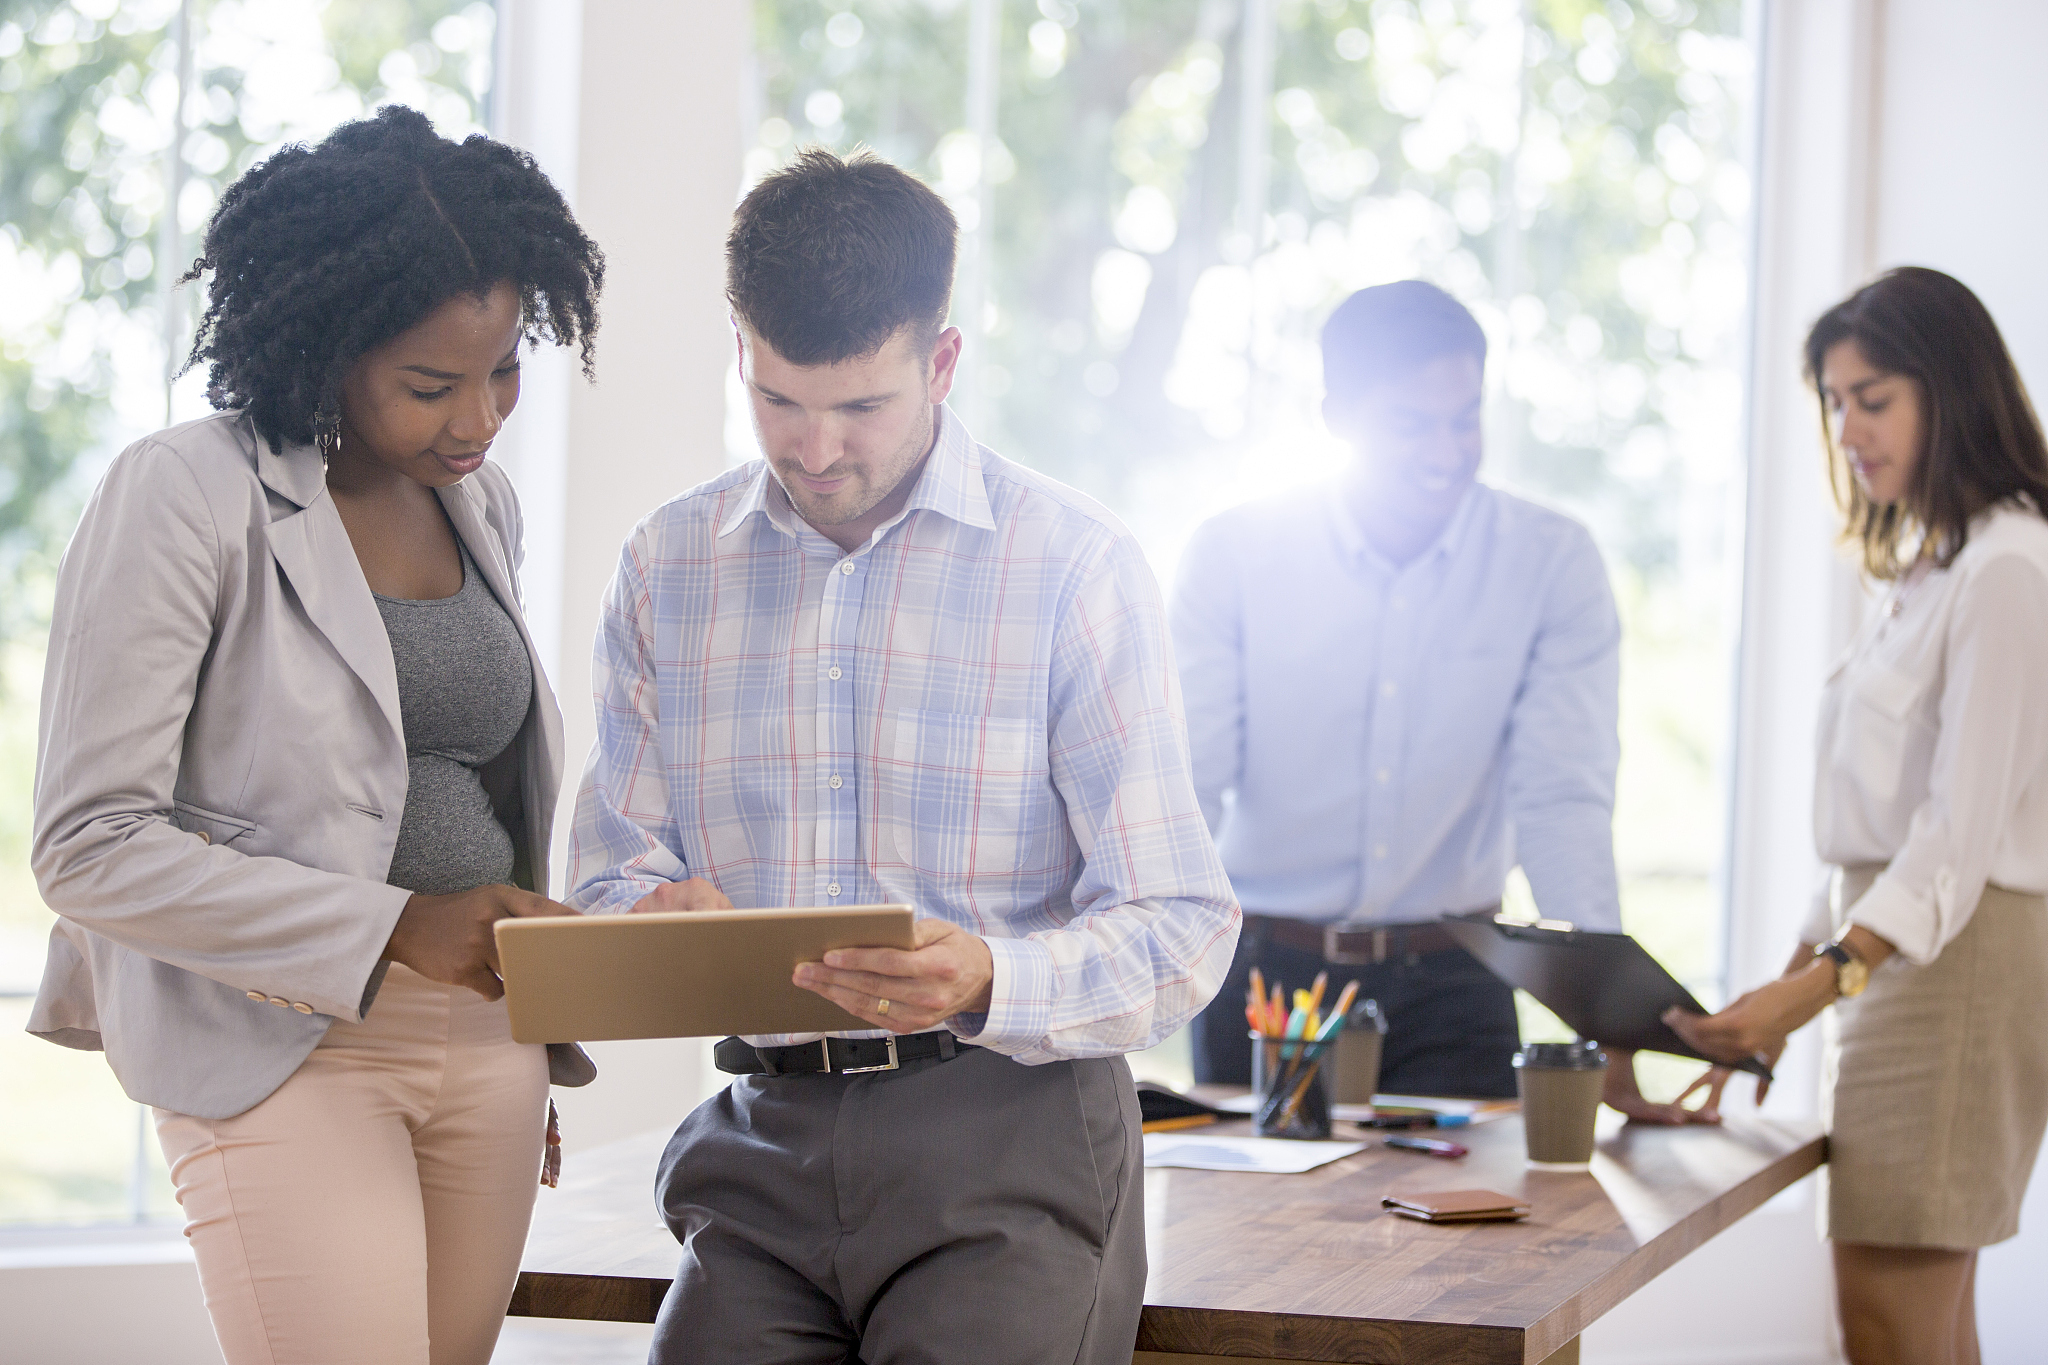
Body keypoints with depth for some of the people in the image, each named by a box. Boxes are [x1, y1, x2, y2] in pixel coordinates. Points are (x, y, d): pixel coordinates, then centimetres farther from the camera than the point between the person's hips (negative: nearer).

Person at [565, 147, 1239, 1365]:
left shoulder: (1078, 565, -2)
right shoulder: (669, 565, 12)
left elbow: (1181, 930, -6)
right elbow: (612, 874, 14)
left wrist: (986, 982, -25)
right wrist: (654, 919, -11)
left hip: (1012, 1135, -3)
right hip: (768, 1137, 3)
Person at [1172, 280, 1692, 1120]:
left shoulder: (1553, 564, -4)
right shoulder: (1233, 556, -4)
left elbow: (1563, 799, -10)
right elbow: (1183, 783, -9)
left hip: (1449, 986, 0)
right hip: (1263, 975, 0)